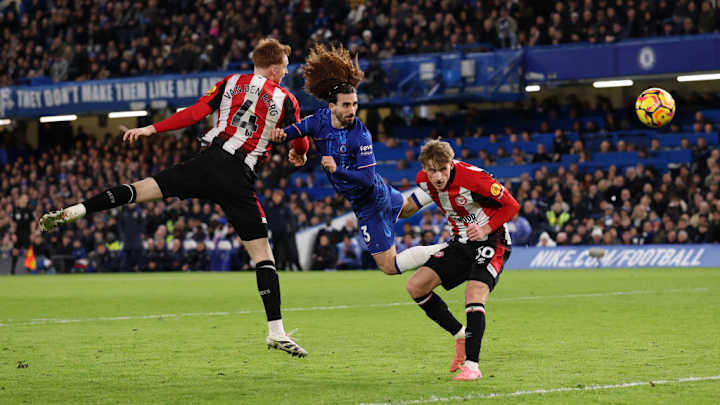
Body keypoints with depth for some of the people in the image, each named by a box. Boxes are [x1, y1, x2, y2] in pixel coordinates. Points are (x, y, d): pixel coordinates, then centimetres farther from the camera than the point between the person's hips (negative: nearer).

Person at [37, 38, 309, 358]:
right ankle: (276, 330, -4)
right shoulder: (285, 100, 7)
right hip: (238, 181, -2)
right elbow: (301, 146, 13)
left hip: (208, 163, 2)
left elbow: (195, 113, 4)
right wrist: (299, 154, 37)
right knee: (262, 253, 2)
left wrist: (151, 129, 7)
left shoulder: (231, 83, 11)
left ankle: (71, 211, -11)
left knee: (142, 189, 5)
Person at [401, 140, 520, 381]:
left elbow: (511, 206, -17)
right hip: (461, 243, 7)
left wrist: (486, 229, -25)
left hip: (491, 241, -7)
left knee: (475, 295, -27)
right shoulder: (425, 180, -8)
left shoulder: (473, 178, -26)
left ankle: (471, 365, -25)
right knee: (416, 286, -5)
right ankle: (461, 336, 8)